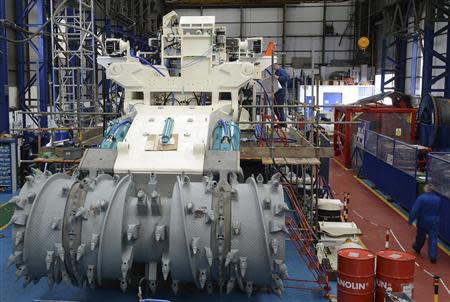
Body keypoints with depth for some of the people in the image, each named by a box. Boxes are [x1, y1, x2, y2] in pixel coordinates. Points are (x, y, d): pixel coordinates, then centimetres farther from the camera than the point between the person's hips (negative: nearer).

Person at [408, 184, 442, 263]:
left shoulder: (421, 198, -15)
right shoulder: (438, 199, 1)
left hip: (423, 222, -2)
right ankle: (433, 256, -6)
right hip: (434, 222, 2)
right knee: (433, 239, 1)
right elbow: (439, 211, 15)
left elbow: (415, 210, -17)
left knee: (420, 237, 18)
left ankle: (417, 248, 43)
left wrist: (411, 220, -13)